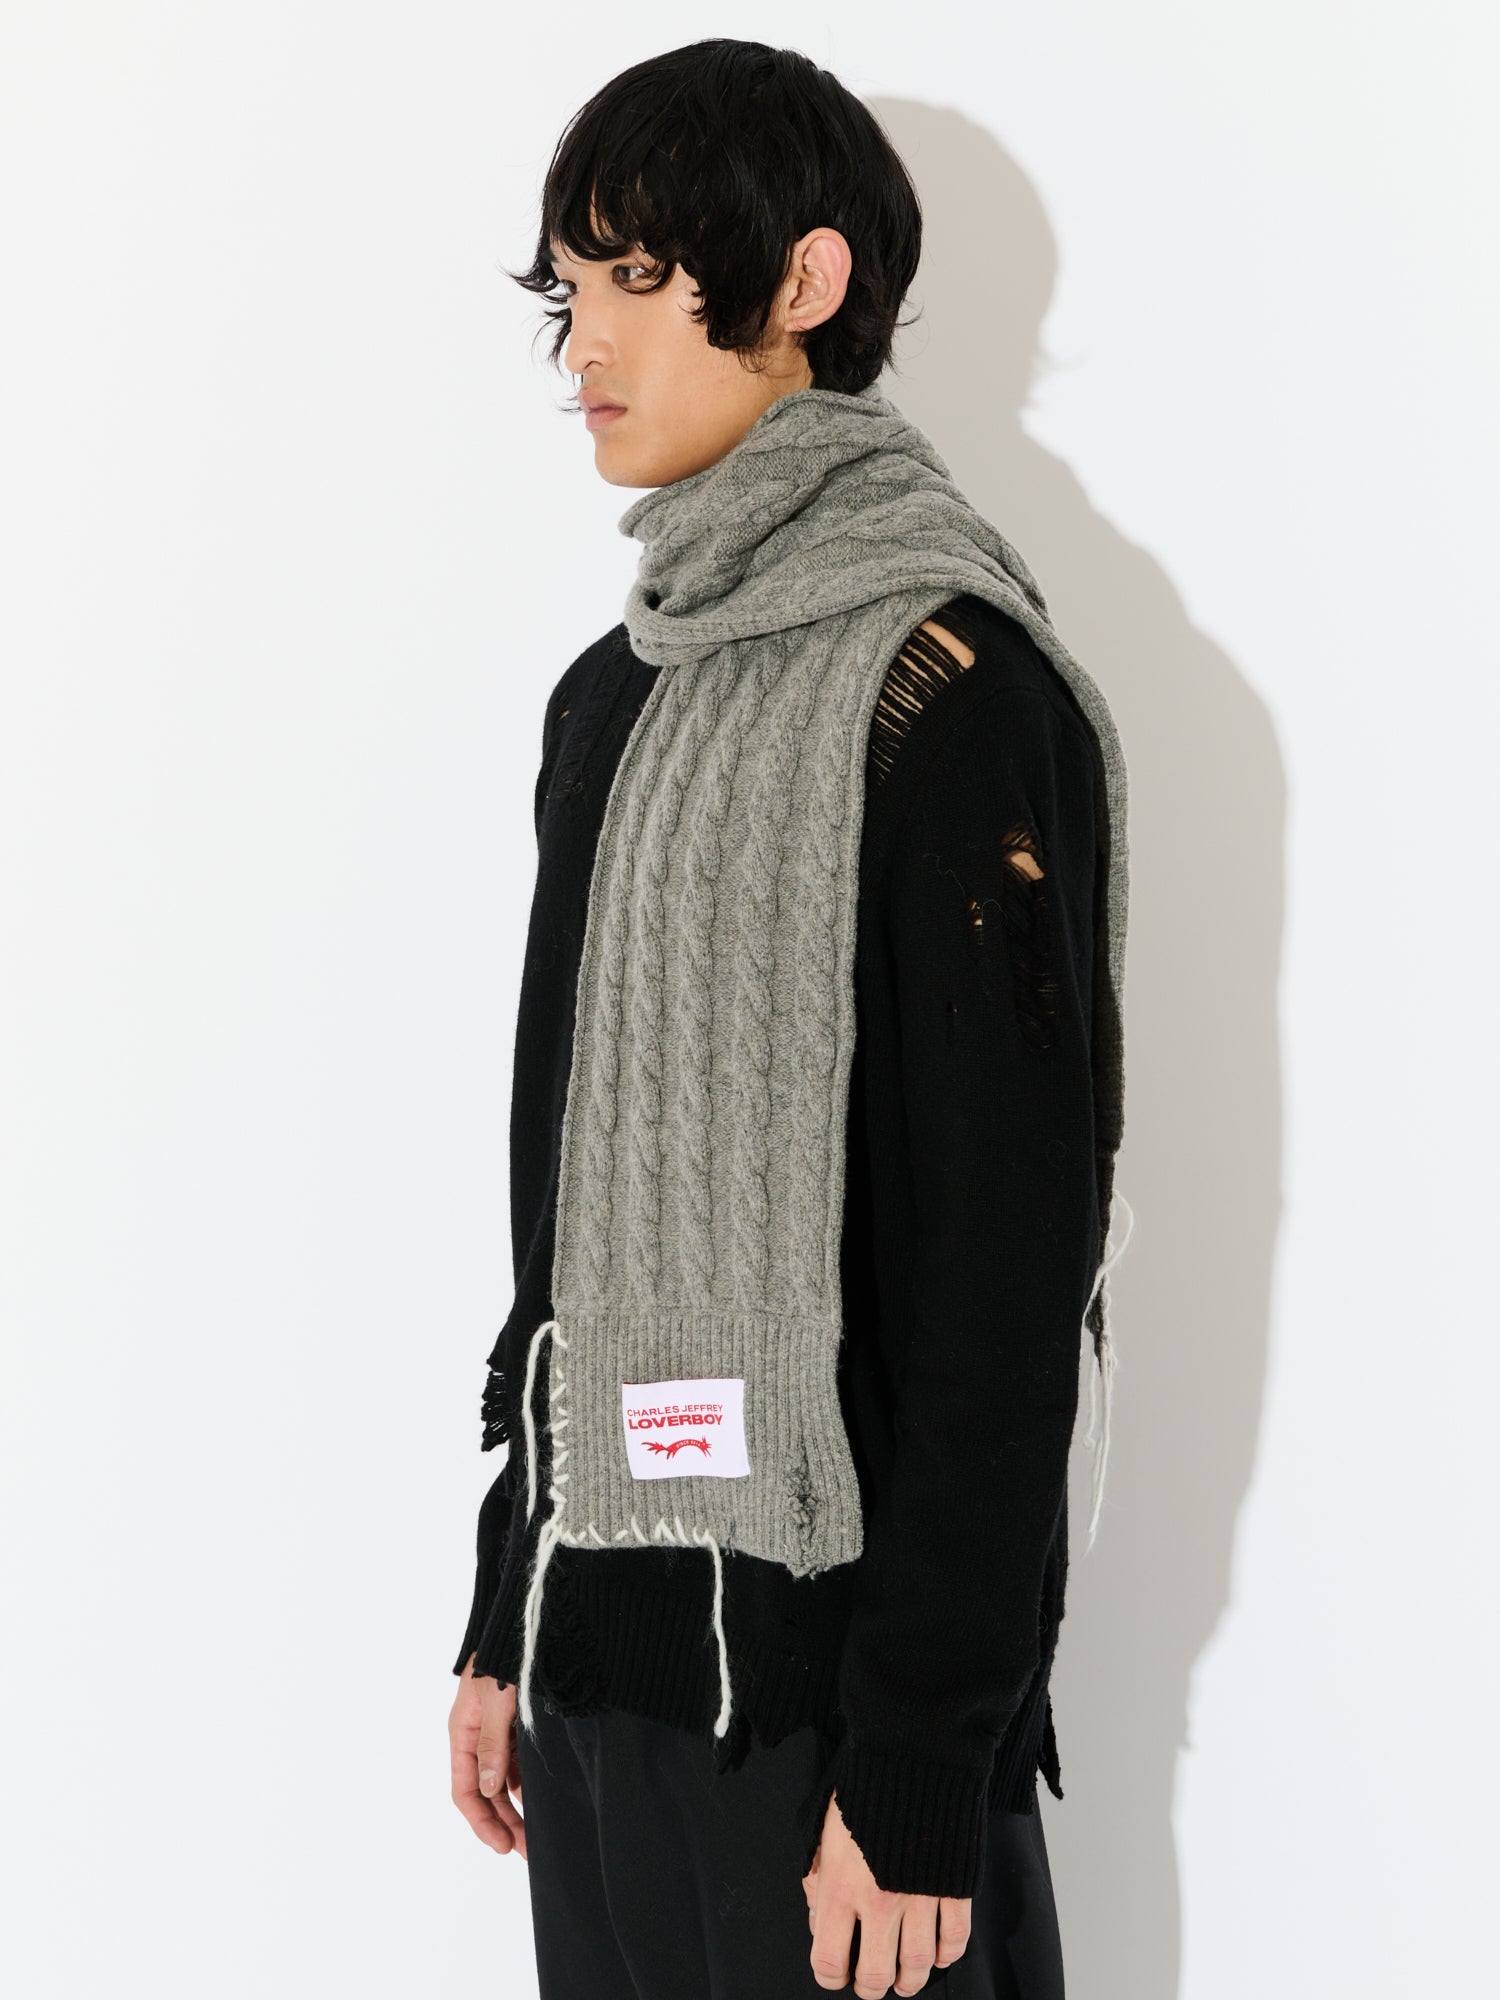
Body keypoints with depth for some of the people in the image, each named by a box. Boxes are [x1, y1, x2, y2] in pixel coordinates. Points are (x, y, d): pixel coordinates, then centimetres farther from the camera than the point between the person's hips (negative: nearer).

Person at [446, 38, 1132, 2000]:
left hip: (826, 1662, -7)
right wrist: (507, 1615, 15)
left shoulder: (946, 693, -12)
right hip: (603, 1648, 7)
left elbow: (1007, 1268, -16)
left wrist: (920, 1769, -17)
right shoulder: (617, 694, 12)